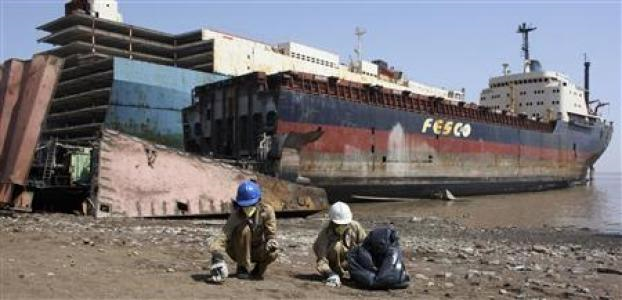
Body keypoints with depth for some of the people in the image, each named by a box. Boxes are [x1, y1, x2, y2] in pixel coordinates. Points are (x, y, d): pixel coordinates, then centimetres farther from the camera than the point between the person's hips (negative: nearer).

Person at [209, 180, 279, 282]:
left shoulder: (267, 211, -17)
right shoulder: (236, 215, -24)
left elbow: (271, 233, -15)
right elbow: (225, 234, -35)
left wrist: (271, 242, -38)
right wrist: (216, 251, -52)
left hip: (257, 250, 1)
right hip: (238, 251, -1)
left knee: (272, 253, -32)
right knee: (244, 229, -31)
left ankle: (257, 270, 3)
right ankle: (243, 268, -14)